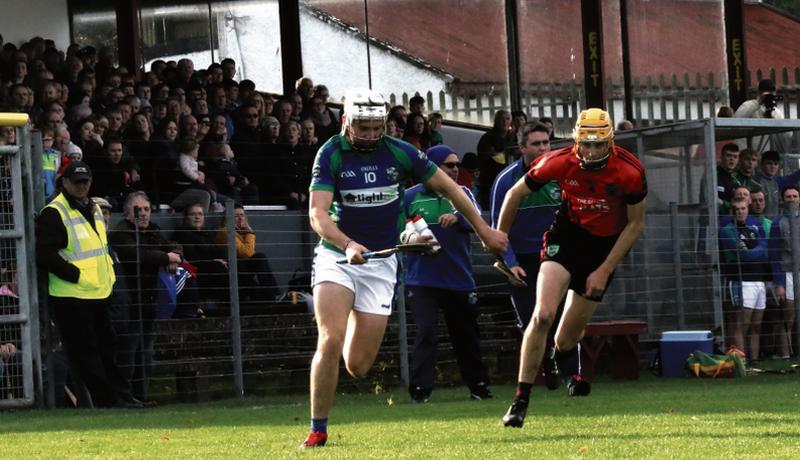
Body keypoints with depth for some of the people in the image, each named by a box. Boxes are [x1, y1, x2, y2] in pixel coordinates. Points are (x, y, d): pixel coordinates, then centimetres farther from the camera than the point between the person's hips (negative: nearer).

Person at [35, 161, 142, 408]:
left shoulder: (93, 208, 16)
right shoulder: (53, 214, -12)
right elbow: (45, 255, -19)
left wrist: (108, 274, 13)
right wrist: (78, 276, -19)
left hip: (100, 294, 8)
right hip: (71, 297, -8)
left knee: (107, 347, 13)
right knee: (85, 351, -4)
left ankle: (121, 396, 18)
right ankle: (106, 400, -2)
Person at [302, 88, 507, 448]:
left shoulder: (399, 152, -2)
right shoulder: (331, 155, -9)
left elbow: (447, 188, 10)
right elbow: (318, 213, -20)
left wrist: (484, 231, 13)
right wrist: (348, 245, -38)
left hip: (380, 262, 2)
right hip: (337, 254, -2)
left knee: (358, 365, -4)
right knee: (330, 341, -23)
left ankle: (355, 330, 34)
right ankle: (318, 430, -11)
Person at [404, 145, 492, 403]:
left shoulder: (462, 194, 7)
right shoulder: (412, 197, 2)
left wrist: (457, 217, -31)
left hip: (459, 280, 3)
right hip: (422, 281, -3)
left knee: (466, 334, 11)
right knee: (426, 331, -13)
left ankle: (478, 386, 25)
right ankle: (420, 389, -10)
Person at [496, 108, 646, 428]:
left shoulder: (629, 171, -21)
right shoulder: (559, 162, -20)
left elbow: (636, 224, -7)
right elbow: (515, 194, -2)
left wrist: (605, 270, -9)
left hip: (605, 245, 1)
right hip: (566, 236, 0)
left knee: (569, 335, 6)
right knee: (543, 314, -23)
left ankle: (563, 362, 47)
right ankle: (521, 400, -16)